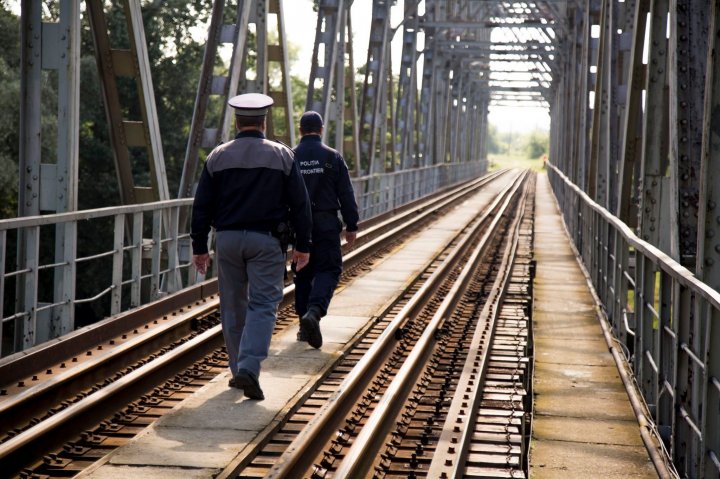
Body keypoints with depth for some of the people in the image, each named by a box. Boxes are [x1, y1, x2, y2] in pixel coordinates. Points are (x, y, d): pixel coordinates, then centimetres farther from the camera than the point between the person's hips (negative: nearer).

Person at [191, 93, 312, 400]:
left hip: (227, 239, 2)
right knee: (263, 306, -2)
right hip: (266, 241, -2)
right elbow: (299, 204, -1)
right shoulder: (281, 156, -1)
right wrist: (302, 245, 6)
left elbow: (202, 206, 3)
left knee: (233, 307, 12)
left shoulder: (218, 157, 3)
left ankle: (239, 370, 19)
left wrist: (199, 247, 10)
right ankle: (249, 369, -19)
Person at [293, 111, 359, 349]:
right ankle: (314, 312, -24)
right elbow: (346, 195, -2)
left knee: (303, 273, 12)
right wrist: (351, 226, 4)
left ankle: (305, 327, 14)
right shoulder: (332, 157, -2)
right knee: (329, 269, 1)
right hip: (326, 223, -2)